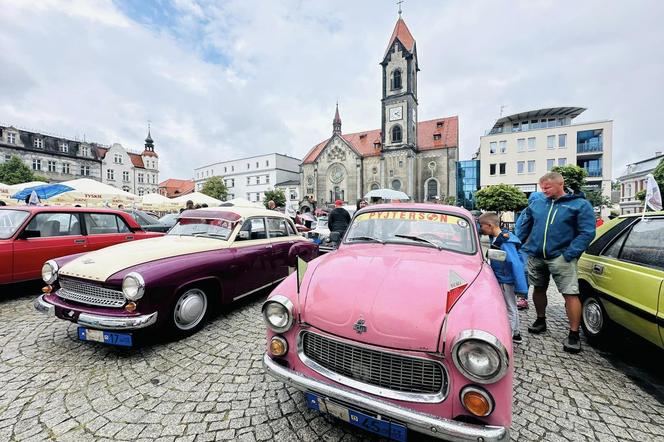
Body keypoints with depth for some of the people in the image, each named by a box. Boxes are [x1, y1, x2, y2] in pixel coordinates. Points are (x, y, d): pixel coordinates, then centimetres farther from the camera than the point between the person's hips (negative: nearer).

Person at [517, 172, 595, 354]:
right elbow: (524, 229, 18)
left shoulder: (580, 204, 1)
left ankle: (573, 335, 6)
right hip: (535, 257, 5)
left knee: (570, 294, -6)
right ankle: (540, 321, 33)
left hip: (560, 257, -4)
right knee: (538, 289, 15)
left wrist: (569, 254, -17)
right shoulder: (536, 204, 12)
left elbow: (587, 233, -7)